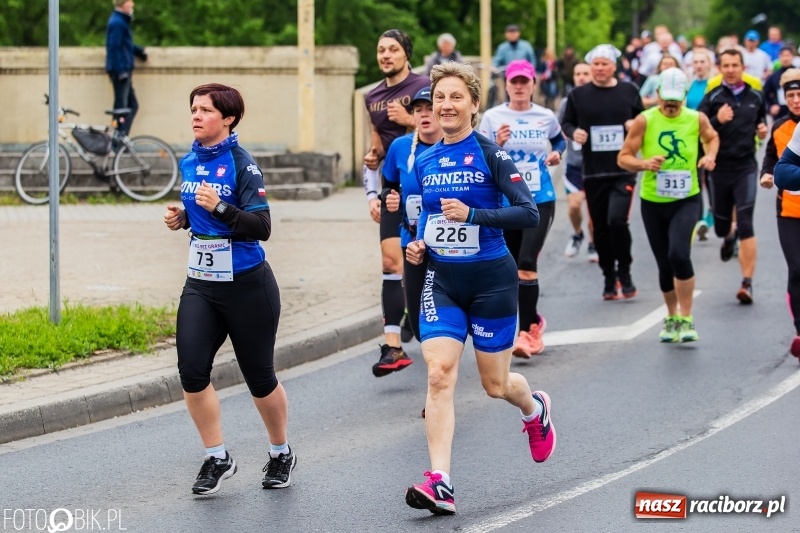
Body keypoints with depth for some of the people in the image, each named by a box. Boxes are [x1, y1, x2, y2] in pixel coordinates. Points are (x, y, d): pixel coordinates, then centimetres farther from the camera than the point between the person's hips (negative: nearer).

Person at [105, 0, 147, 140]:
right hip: (120, 70, -10)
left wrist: (139, 51, 13)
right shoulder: (117, 23, -16)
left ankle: (120, 139, 12)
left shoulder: (122, 21, 16)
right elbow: (114, 47, -20)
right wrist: (121, 70, -22)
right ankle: (118, 140, -3)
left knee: (132, 104, 12)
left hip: (124, 70, 10)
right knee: (121, 106, -6)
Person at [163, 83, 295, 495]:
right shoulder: (189, 162, 6)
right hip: (200, 285, 6)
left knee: (259, 377, 7)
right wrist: (182, 218, 3)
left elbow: (261, 227, -21)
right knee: (192, 371, -10)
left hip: (246, 286, -5)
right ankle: (217, 459, 5)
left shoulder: (242, 164, -14)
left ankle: (281, 454, 30)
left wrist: (219, 207, -32)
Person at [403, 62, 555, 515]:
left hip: (490, 279, -4)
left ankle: (536, 409, 45)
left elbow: (529, 214, -16)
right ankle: (440, 483, -18)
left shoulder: (490, 154, -10)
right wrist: (420, 246, 3)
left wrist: (473, 214, -26)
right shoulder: (424, 162, 7)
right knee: (439, 375, -14)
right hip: (442, 280, 4)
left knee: (496, 384, 9)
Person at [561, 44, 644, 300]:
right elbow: (566, 123, 13)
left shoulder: (629, 91, 6)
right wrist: (574, 132, -8)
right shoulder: (578, 95, 5)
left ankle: (624, 273, 3)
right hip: (593, 172, 2)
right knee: (601, 228, 6)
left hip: (623, 170, -2)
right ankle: (609, 279, 19)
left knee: (617, 220, -17)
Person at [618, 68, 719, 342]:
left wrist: (710, 156, -1)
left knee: (679, 254, -23)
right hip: (653, 201, 1)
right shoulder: (644, 121, -7)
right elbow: (623, 157, -5)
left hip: (687, 199, -1)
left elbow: (712, 138, 20)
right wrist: (643, 163, -24)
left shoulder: (697, 119, -2)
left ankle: (686, 319, -10)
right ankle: (672, 317, 32)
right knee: (665, 265, 9)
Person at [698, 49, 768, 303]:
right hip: (719, 168, 0)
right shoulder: (712, 98, -3)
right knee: (720, 227, 13)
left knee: (746, 225, -12)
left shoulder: (755, 97, 5)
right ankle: (730, 234, 52)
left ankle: (747, 283, -12)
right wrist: (717, 120, -26)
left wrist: (763, 128, 4)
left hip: (746, 167, 0)